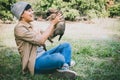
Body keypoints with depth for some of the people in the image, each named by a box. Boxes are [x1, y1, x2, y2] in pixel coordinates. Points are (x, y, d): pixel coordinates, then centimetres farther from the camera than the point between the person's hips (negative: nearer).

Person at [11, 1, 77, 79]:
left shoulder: (30, 26, 13)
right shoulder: (19, 28, -15)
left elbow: (47, 36, 14)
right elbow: (41, 40, -23)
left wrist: (55, 22, 1)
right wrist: (53, 23, -16)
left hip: (43, 55, 10)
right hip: (34, 62, -10)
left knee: (66, 45, 4)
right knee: (59, 58, -34)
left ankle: (65, 68, -19)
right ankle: (66, 63, 3)